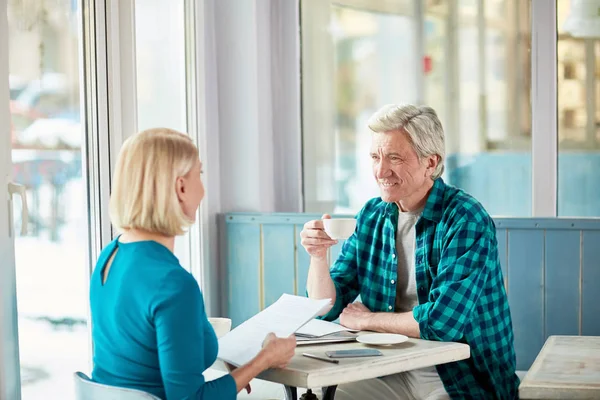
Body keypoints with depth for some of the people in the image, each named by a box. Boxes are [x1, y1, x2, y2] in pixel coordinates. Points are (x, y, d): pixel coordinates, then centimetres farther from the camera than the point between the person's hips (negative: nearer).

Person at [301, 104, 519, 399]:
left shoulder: (466, 220, -17)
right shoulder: (371, 216, 4)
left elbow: (443, 321, -27)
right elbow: (328, 307, 6)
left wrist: (366, 320, -12)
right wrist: (318, 256, -14)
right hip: (394, 375, 6)